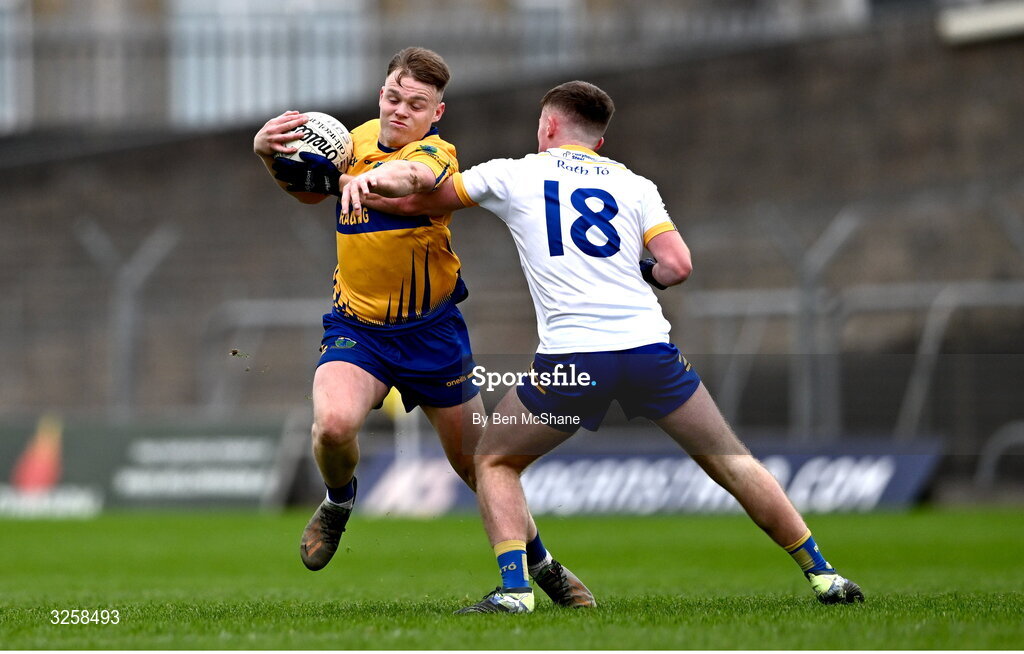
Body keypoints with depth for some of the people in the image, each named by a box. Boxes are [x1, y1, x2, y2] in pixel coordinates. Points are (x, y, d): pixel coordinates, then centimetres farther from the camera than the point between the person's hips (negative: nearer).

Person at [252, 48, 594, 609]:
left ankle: (543, 566, 31)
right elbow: (310, 189, 18)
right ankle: (338, 503, 7)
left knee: (479, 462, 8)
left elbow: (406, 175, -42)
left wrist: (366, 179, -64)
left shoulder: (436, 154, -17)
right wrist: (268, 153, -3)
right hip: (356, 325, 3)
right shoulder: (362, 139, 2)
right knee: (334, 422, -27)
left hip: (431, 330, -3)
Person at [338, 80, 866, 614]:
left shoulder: (514, 174, 13)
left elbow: (421, 200, 21)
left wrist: (364, 184, 32)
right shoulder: (634, 185, 16)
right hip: (649, 346, 2)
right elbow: (677, 265, 6)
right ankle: (821, 575, 14)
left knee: (494, 462, 17)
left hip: (571, 358, -2)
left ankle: (514, 587, -2)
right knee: (731, 462, 15)